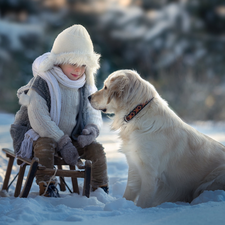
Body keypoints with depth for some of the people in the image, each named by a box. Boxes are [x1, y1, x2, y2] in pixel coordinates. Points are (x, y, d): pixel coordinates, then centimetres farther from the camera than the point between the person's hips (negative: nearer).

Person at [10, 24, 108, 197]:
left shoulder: (83, 87, 2)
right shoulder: (42, 83, -19)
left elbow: (92, 112, 8)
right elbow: (39, 119, -26)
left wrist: (92, 128, -18)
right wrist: (63, 143, -31)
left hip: (68, 137, 6)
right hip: (37, 135, -5)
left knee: (96, 149, -11)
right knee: (45, 145, -38)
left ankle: (100, 188, 5)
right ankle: (46, 186, -26)